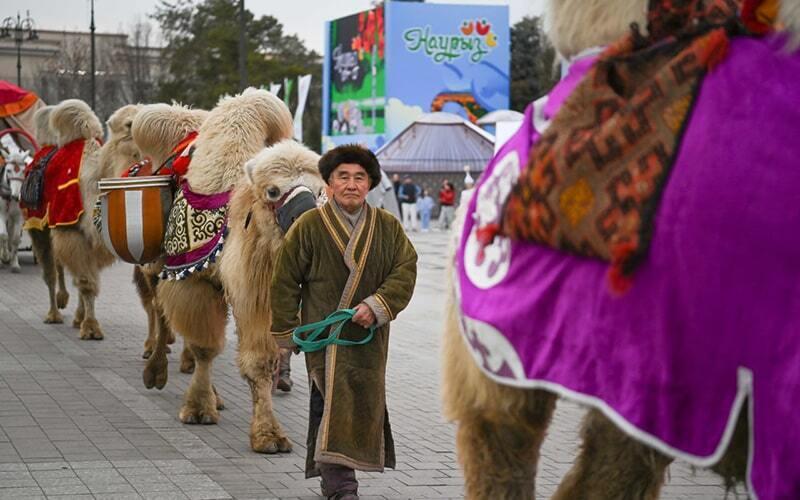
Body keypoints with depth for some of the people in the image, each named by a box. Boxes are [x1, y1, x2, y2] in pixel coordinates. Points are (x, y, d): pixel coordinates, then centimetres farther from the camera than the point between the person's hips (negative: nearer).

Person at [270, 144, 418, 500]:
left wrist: (378, 305, -15)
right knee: (334, 405, -12)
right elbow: (285, 281, 2)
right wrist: (286, 331, 2)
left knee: (366, 405, 8)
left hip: (369, 335, 4)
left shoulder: (388, 227, 5)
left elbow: (405, 270, 0)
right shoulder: (309, 226, -3)